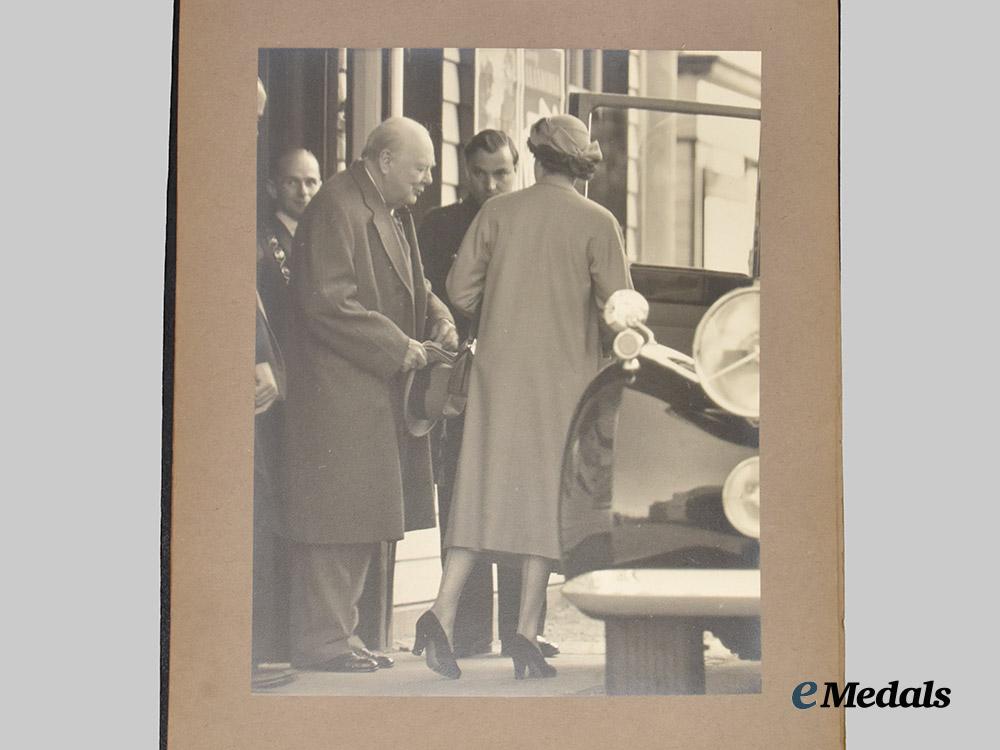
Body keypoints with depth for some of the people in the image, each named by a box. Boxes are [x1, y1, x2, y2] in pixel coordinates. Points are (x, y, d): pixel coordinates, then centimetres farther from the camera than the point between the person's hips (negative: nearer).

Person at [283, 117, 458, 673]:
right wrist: (398, 348, -19)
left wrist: (438, 318, 5)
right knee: (337, 517, -8)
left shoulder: (394, 213, 18)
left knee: (364, 520, 12)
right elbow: (326, 302, -20)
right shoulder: (336, 207, -13)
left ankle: (338, 633, 19)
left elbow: (412, 286, 27)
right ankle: (322, 640, -2)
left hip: (378, 394, 10)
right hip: (338, 392, -10)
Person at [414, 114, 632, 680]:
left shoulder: (498, 212, 2)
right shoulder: (597, 222, -5)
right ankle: (527, 634, 4)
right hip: (563, 375, -2)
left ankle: (443, 611, -5)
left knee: (485, 491, 7)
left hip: (498, 371, 2)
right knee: (546, 495, 4)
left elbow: (461, 290, 4)